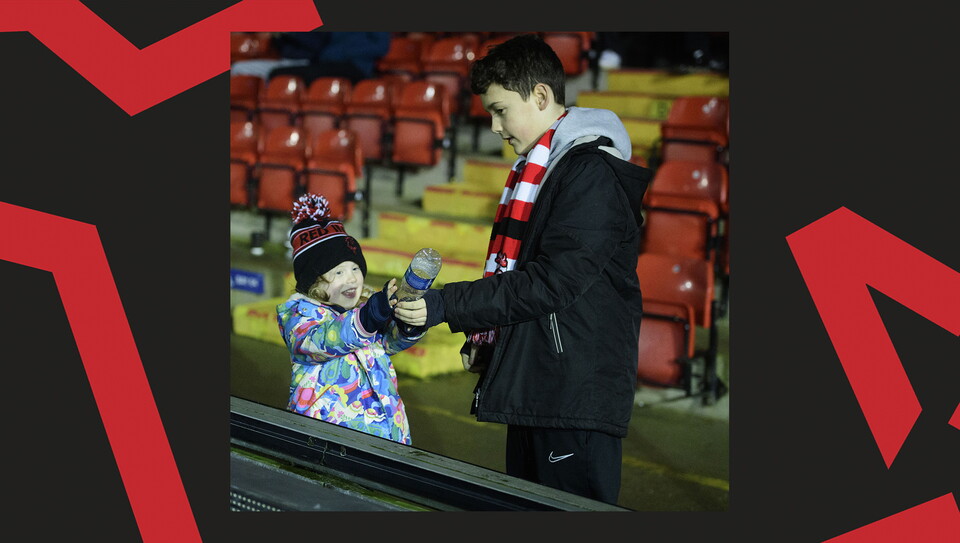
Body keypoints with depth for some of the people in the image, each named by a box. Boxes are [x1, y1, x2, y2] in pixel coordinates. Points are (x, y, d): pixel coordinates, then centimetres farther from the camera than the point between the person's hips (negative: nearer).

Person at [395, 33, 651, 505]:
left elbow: (554, 281, -21)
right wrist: (484, 337, 14)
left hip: (577, 395, -10)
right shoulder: (537, 168, 19)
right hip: (532, 391, 10)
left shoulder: (593, 172, -13)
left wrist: (446, 306, -21)